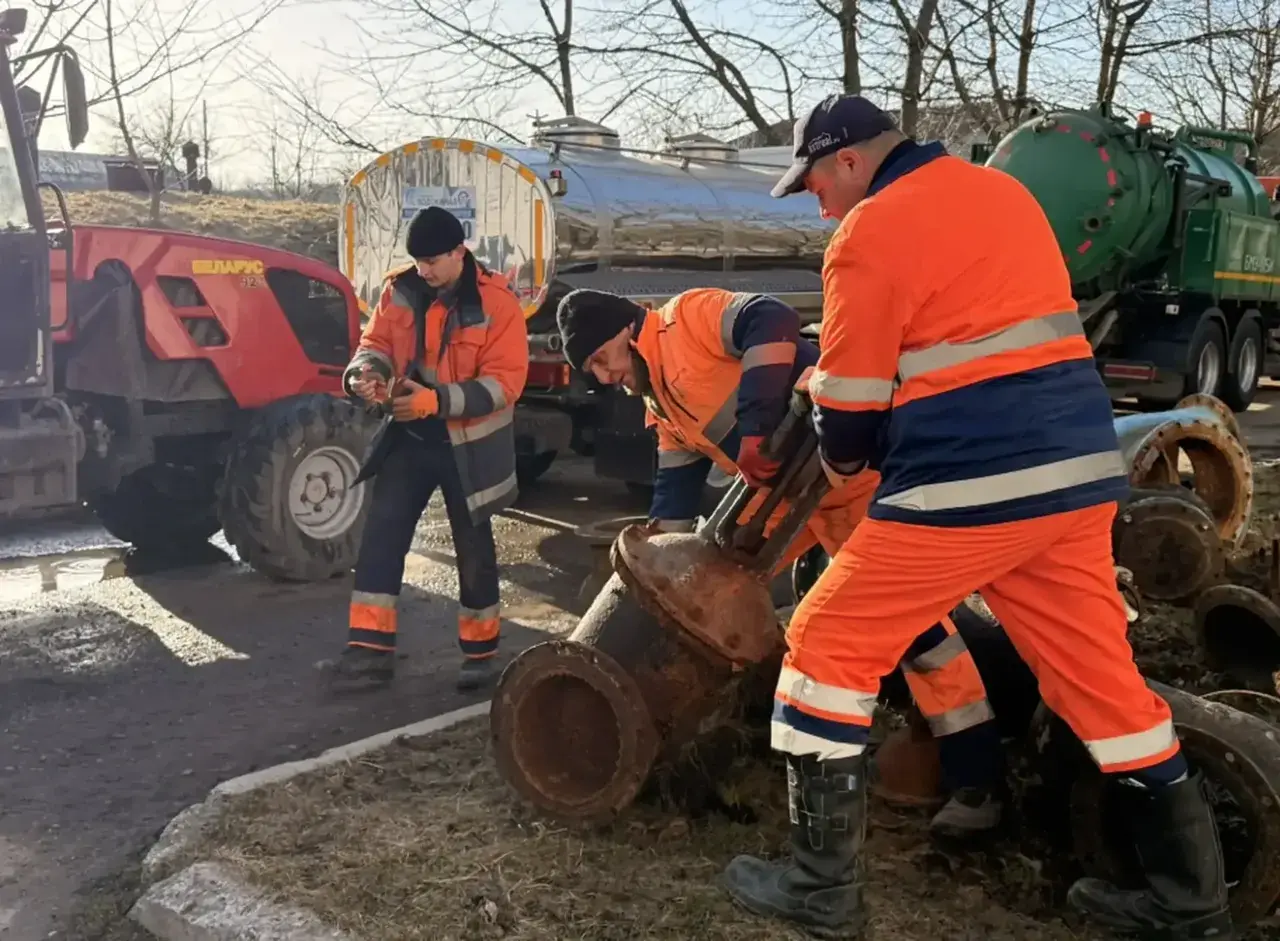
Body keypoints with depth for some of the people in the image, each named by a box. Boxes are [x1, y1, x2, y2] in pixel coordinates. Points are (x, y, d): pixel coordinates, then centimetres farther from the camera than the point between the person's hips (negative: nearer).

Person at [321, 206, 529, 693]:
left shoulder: (496, 302, -17)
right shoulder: (400, 289, -3)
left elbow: (504, 381, -20)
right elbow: (377, 341, 7)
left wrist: (438, 400, -31)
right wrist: (365, 372, -17)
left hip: (468, 445, -4)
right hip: (409, 435, 4)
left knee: (473, 547, 8)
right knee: (381, 534, -2)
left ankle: (480, 651, 24)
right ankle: (370, 651, 4)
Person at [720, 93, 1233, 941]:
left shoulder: (871, 231, -6)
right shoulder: (1003, 191, 18)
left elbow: (849, 409, -4)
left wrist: (842, 463, 18)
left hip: (967, 487, -8)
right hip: (1078, 471, 8)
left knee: (829, 648, 6)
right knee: (1101, 678, 17)